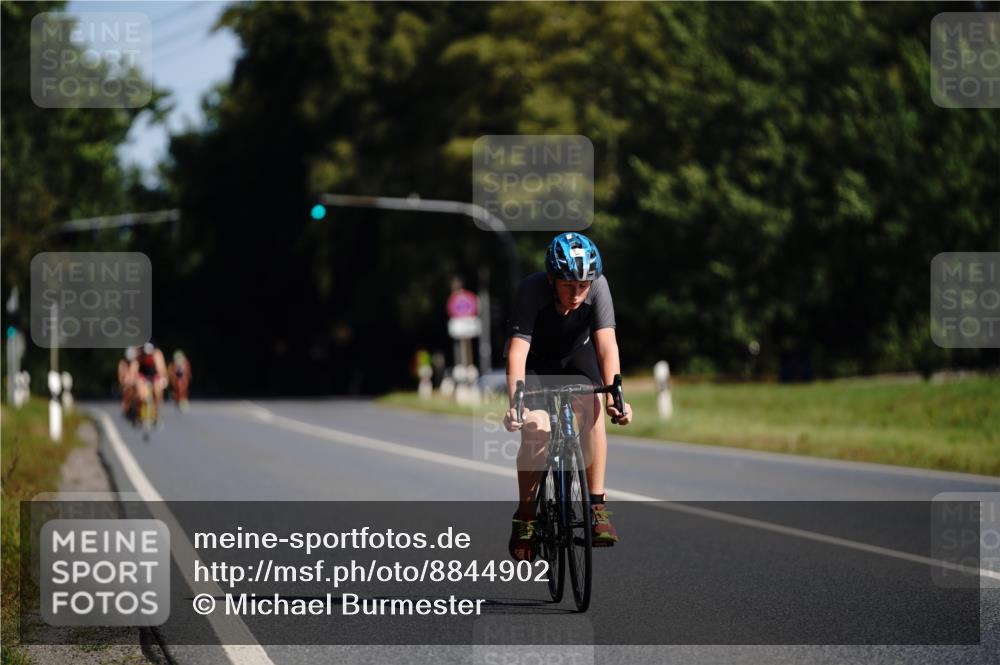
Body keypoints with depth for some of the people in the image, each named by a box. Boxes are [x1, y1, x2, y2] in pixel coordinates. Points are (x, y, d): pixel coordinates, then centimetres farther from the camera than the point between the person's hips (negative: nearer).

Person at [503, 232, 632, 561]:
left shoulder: (598, 286, -29)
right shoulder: (532, 289, -34)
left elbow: (606, 344, -35)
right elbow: (517, 351, -40)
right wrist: (515, 403, -54)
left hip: (577, 355, 2)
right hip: (536, 359, -2)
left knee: (593, 411, -25)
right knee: (536, 429, -21)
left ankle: (597, 505, -18)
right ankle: (525, 515, -3)